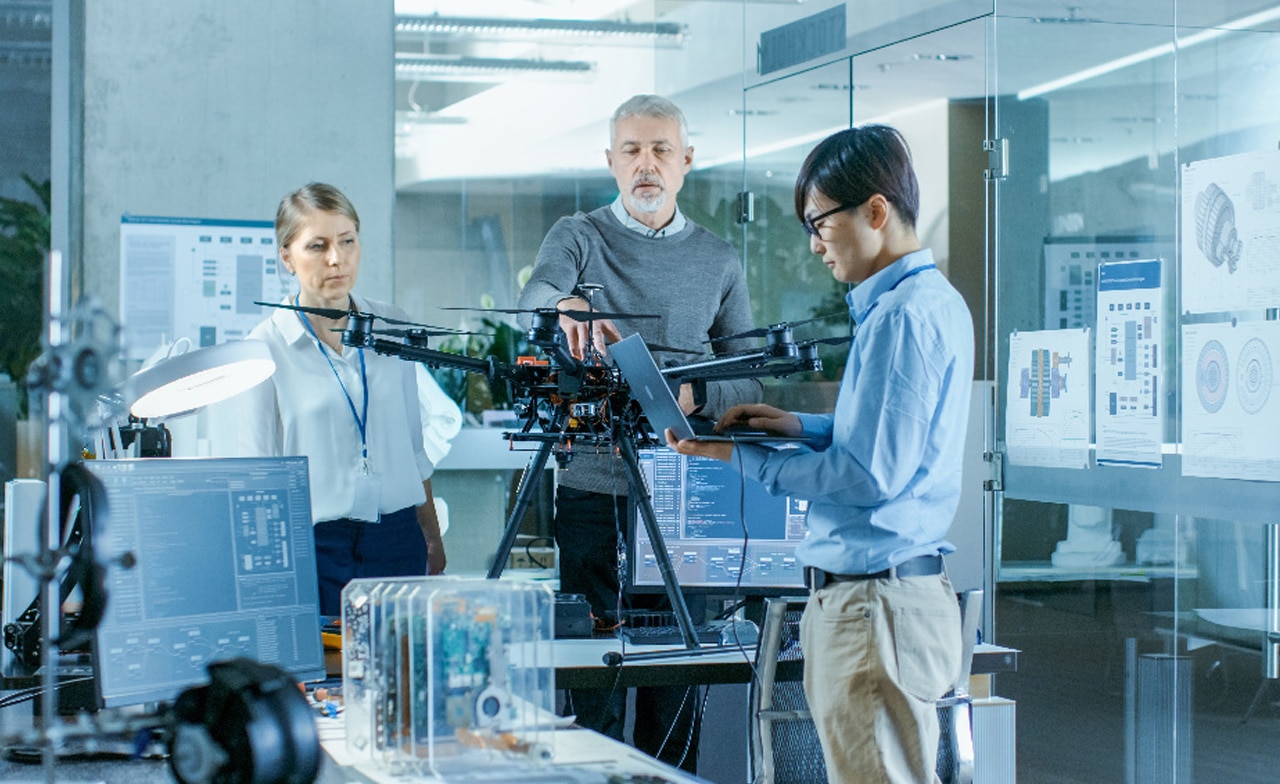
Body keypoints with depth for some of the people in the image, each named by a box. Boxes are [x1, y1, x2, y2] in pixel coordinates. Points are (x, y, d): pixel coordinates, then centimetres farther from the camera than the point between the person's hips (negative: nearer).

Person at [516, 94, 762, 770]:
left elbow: (747, 380, 9)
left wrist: (693, 395, -13)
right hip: (592, 490, -2)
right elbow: (533, 297, -16)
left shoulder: (718, 262, 12)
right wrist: (567, 304, -40)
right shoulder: (577, 238, 6)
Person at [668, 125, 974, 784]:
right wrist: (799, 427, 13)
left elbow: (871, 475, -20)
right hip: (858, 596, 10)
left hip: (878, 605, -10)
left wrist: (742, 458, -11)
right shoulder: (932, 300, 14)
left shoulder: (904, 316, -18)